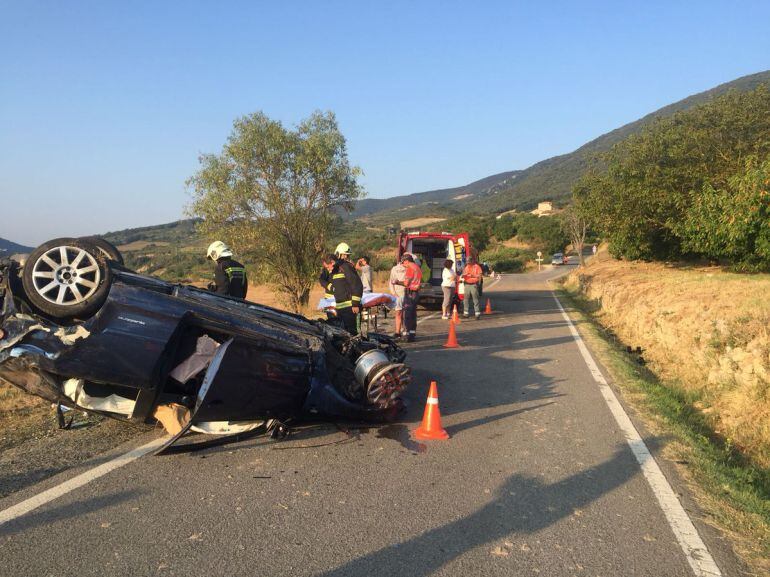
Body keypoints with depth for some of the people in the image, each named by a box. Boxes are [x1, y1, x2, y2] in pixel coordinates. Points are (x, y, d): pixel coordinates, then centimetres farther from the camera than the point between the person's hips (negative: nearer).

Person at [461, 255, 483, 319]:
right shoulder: (466, 267, 16)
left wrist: (473, 276, -27)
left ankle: (478, 314, -7)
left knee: (476, 300, -8)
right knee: (466, 299, 7)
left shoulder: (477, 267, -3)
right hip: (467, 285, 6)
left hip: (474, 285, -6)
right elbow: (464, 274, 23)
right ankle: (466, 313, 15)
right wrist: (463, 276, -1)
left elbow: (480, 275, -11)